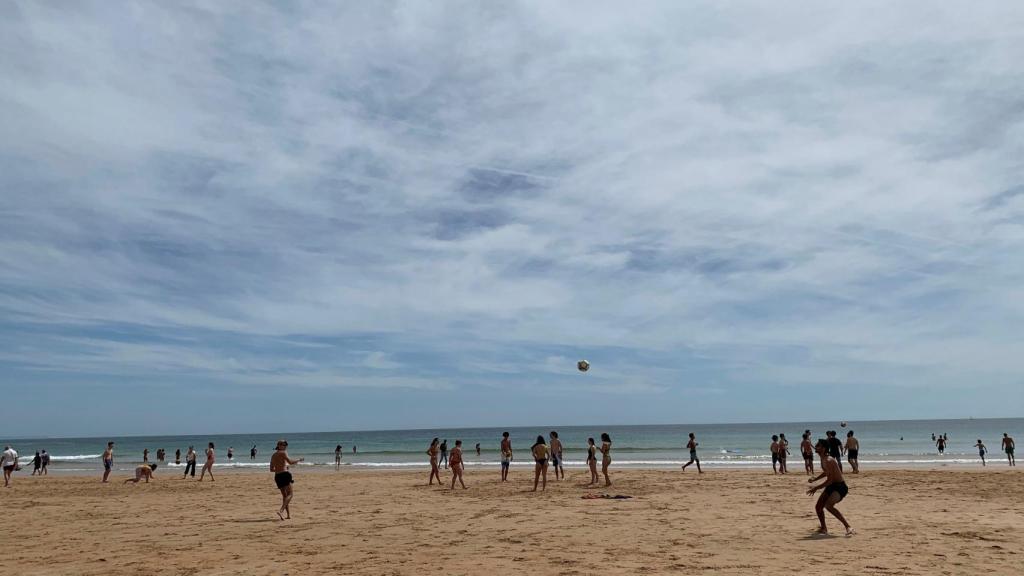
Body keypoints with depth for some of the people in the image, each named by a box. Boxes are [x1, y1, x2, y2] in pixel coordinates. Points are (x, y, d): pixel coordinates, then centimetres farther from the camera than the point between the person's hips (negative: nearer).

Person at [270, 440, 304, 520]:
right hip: (284, 474, -7)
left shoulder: (273, 456, 18)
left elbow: (271, 469, 20)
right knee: (290, 494, -5)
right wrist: (299, 460, -1)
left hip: (277, 476, 7)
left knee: (285, 495, 14)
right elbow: (290, 462, -15)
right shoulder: (283, 453, -3)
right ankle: (281, 511, -24)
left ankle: (288, 515, 10)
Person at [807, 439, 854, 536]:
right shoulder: (823, 460, 7)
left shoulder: (828, 461, -25)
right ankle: (823, 529, 28)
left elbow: (829, 480, -26)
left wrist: (816, 488, -22)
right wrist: (814, 479, 12)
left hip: (840, 487, -10)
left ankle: (848, 527, -23)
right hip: (831, 486, 10)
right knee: (818, 506, 9)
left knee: (828, 506, -30)